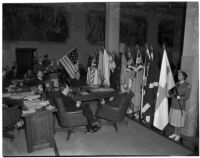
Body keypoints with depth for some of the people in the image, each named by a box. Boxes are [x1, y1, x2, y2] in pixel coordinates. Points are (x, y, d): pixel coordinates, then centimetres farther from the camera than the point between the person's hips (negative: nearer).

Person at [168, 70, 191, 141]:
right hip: (173, 104, 6)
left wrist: (180, 97, -25)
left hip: (180, 105, -6)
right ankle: (175, 133, 26)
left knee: (179, 120, 3)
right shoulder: (177, 83, 9)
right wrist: (168, 94, 2)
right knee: (174, 119, 13)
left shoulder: (187, 85, -10)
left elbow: (187, 96, -11)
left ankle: (178, 135, 17)